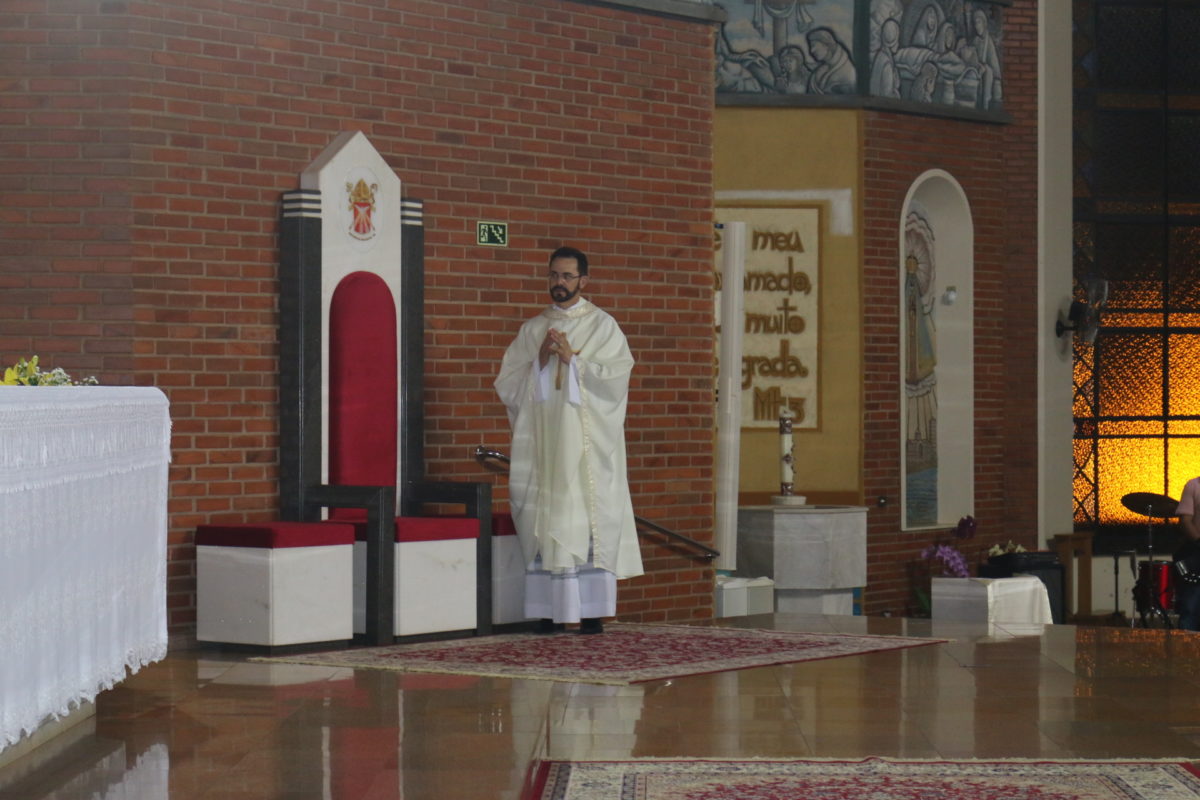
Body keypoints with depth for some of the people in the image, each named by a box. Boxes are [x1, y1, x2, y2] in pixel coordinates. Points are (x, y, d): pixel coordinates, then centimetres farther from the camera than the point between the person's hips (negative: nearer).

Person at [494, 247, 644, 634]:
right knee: (545, 521, -3)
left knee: (590, 522, -7)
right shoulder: (531, 330, 15)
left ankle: (592, 610, -6)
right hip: (542, 439, 3)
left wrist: (572, 359, -11)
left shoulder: (602, 326, 6)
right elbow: (508, 384, 8)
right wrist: (539, 361, -6)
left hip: (587, 441, -3)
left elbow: (616, 376, -6)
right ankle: (551, 610, -2)